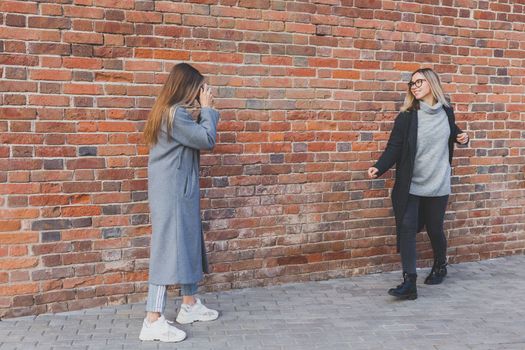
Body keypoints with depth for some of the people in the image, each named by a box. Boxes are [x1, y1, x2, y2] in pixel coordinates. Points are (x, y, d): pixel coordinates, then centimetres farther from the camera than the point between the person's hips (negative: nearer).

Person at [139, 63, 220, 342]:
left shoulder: (170, 111, 13)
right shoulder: (175, 113, -19)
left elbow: (196, 136, 18)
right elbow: (207, 140, -18)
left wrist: (205, 110, 10)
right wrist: (206, 108, -7)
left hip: (179, 190, 10)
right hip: (172, 192, -10)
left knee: (186, 244, 16)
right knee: (169, 248, -9)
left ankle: (189, 305, 28)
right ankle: (153, 321, -6)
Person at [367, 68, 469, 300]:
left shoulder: (447, 112, 4)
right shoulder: (407, 117, -5)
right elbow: (394, 148, -11)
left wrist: (461, 137, 2)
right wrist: (379, 168, -27)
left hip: (438, 185, 2)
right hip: (410, 185, -2)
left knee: (435, 229, 11)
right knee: (407, 228, -10)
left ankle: (440, 266, 40)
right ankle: (409, 282, -7)